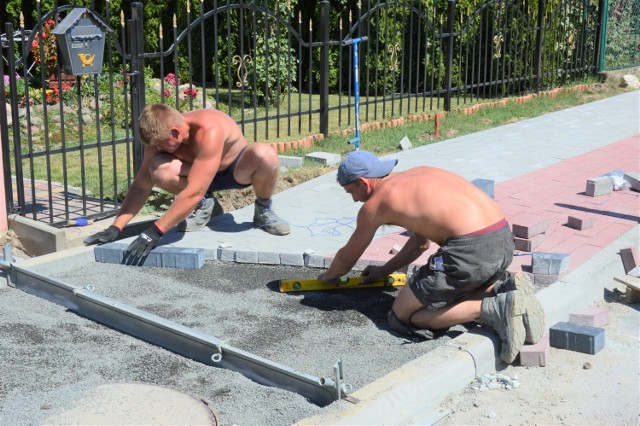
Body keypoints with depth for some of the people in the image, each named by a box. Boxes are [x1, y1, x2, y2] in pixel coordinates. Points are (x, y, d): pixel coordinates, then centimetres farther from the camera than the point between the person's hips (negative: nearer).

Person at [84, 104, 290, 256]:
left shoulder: (209, 131, -39)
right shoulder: (161, 134, -19)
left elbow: (194, 192, -44)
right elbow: (141, 186, -12)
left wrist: (155, 232, -44)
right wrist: (116, 228, -19)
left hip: (238, 168, -4)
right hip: (199, 173, 5)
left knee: (264, 155, -40)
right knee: (159, 170, -29)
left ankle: (263, 211, -11)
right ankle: (205, 206, 0)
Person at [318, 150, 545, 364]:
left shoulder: (375, 203, 5)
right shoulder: (419, 174, 26)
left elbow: (347, 258, 20)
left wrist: (328, 276, 42)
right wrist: (384, 271, 46)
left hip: (471, 248, -9)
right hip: (504, 240, 9)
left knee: (401, 316, 7)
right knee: (449, 293, 34)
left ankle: (492, 309, -10)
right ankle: (505, 286, 6)